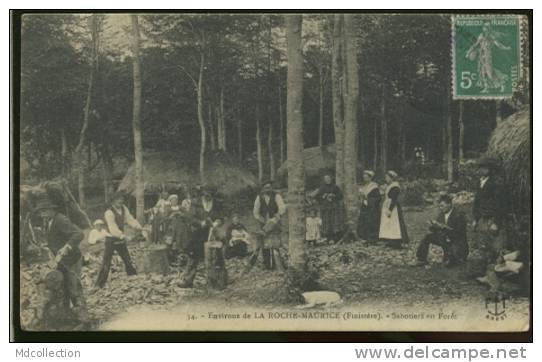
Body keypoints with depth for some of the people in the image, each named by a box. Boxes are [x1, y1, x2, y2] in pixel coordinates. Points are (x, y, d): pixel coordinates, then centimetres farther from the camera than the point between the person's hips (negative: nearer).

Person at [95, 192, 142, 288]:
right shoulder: (109, 213, -22)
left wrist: (138, 227, -27)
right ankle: (99, 285, -2)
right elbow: (112, 227, -36)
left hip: (121, 240, 7)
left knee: (128, 261, 17)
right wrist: (121, 235, -53)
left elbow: (130, 219, -6)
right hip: (111, 241, -7)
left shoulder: (124, 209, 1)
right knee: (106, 264, -8)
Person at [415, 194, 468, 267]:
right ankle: (422, 260, 3)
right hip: (445, 239, 7)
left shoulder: (459, 214, -18)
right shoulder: (441, 213, 2)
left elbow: (458, 233, -26)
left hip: (457, 241, -7)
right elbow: (434, 231, 8)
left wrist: (444, 227, -34)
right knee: (427, 238, -6)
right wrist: (432, 226, -17)